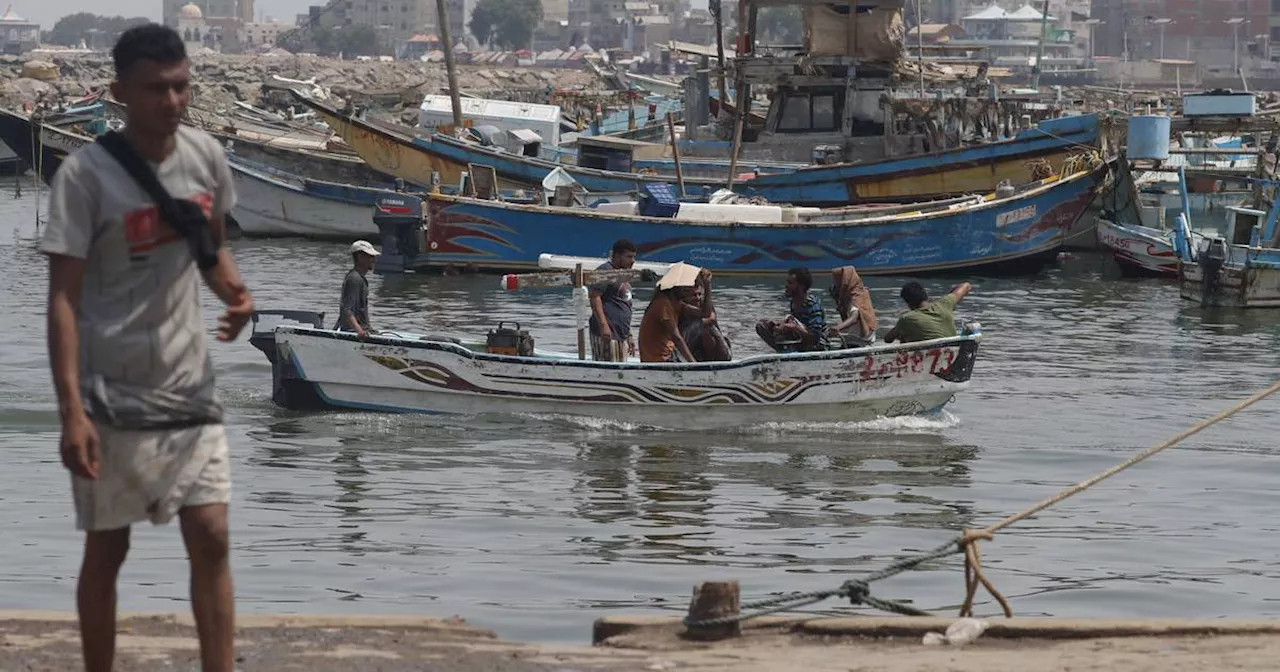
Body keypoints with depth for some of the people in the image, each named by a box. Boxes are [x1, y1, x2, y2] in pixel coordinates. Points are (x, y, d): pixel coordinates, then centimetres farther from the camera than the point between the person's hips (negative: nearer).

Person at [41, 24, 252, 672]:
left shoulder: (204, 155, 0)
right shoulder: (85, 174, -15)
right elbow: (64, 298, -15)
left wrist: (233, 291, -6)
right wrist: (72, 410, -21)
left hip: (188, 386, 4)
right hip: (112, 396, -4)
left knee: (210, 537, -1)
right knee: (107, 547, 6)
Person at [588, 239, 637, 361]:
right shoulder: (605, 271, -8)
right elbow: (594, 296, -19)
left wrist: (629, 336, 28)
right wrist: (603, 325, -27)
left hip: (621, 334, 10)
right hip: (607, 333, -10)